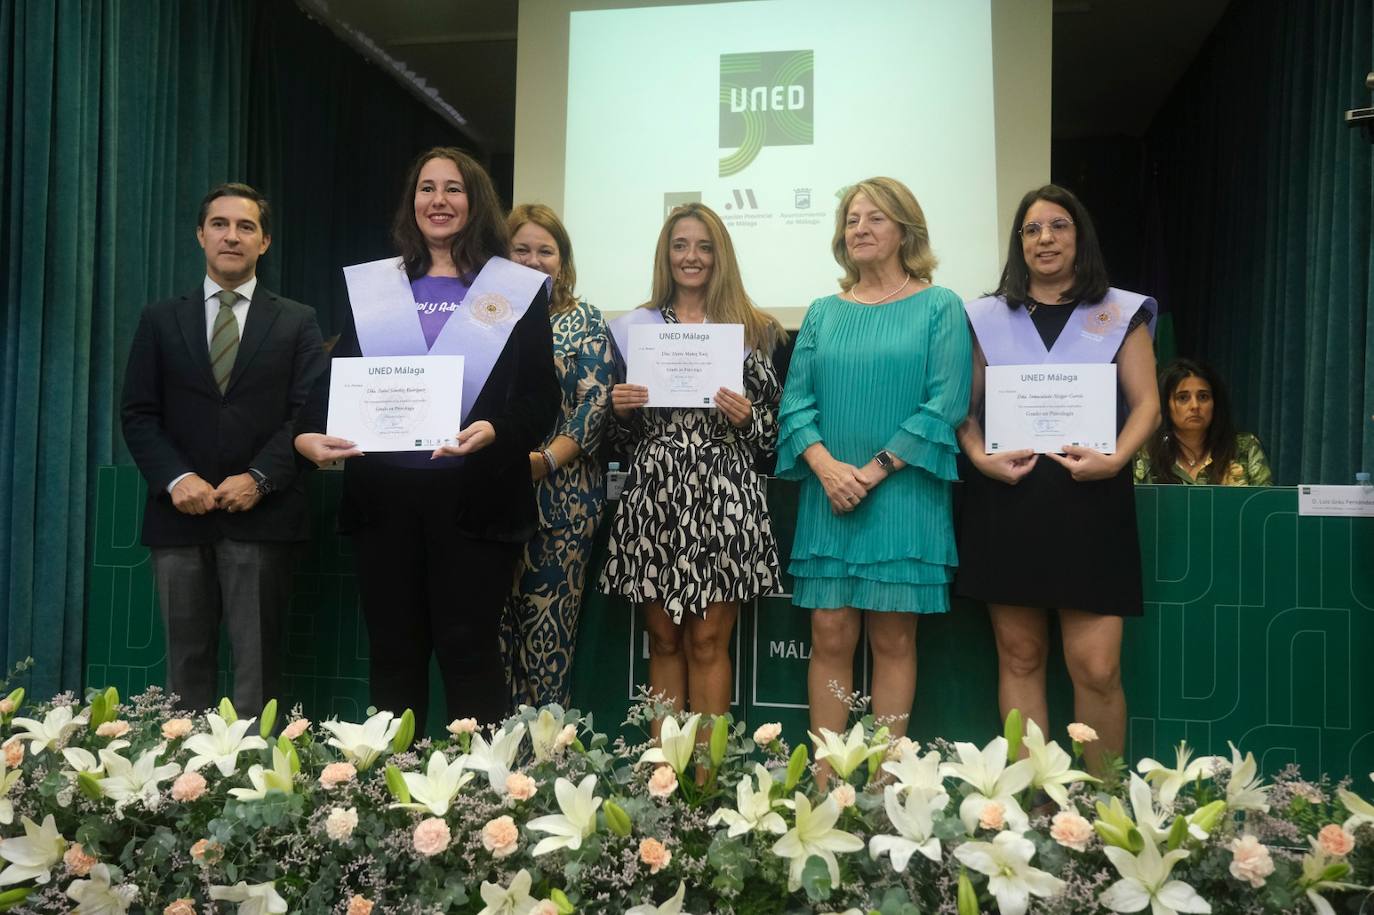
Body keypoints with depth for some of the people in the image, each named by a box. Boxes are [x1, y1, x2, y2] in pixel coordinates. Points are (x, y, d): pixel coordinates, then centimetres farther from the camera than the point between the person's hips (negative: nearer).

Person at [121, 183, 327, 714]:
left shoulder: (297, 322, 8)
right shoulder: (161, 320, 13)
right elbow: (137, 413, 6)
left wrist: (259, 478, -14)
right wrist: (175, 479, -10)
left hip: (262, 515, -2)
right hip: (180, 513, 2)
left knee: (257, 663, 0)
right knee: (186, 661, 7)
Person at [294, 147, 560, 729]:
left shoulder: (519, 290, 5)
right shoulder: (369, 286, 13)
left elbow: (543, 402, -1)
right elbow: (335, 379, 9)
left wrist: (494, 431, -21)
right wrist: (308, 434, -11)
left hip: (474, 499, -3)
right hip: (384, 495, 3)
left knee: (468, 652, -1)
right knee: (393, 653, 9)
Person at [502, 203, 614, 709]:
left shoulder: (584, 321, 7)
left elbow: (594, 403, -3)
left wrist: (545, 461, -15)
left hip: (561, 496, -2)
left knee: (549, 631, 0)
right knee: (495, 625, 3)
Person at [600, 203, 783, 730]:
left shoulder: (751, 329, 7)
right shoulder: (635, 326, 11)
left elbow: (770, 429, 7)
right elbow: (622, 433, 14)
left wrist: (746, 417, -13)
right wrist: (620, 408, -7)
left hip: (724, 494, -1)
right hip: (654, 493, 2)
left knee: (708, 642, 1)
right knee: (663, 640, 8)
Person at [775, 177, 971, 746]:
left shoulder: (939, 308, 3)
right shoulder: (823, 313, 13)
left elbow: (945, 404, -7)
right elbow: (796, 401, 6)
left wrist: (873, 471, -14)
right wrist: (826, 466, -12)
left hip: (903, 498, -3)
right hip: (828, 499, 3)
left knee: (893, 640, 2)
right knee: (830, 637, 3)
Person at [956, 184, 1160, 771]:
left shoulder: (1120, 313, 9)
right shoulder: (988, 316, 12)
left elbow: (1146, 405, 4)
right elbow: (966, 408, 10)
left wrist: (1114, 459, -13)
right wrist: (981, 457, -9)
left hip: (1090, 498, -1)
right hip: (1006, 498, 2)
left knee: (1096, 666, -6)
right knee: (1019, 657, 6)